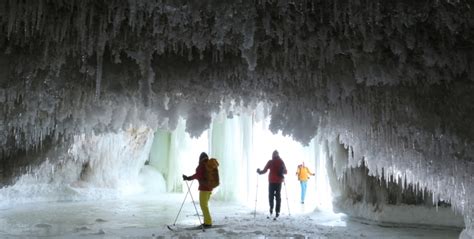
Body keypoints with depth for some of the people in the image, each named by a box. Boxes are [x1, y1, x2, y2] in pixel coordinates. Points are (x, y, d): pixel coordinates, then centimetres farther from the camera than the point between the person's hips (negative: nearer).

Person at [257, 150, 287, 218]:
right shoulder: (281, 162, 3)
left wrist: (259, 172, 13)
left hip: (272, 181, -2)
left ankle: (271, 208, -4)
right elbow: (285, 172, 9)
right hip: (279, 181, 2)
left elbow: (264, 170, -5)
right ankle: (277, 212, 1)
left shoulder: (270, 162, -5)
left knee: (271, 195, 10)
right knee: (278, 196, 6)